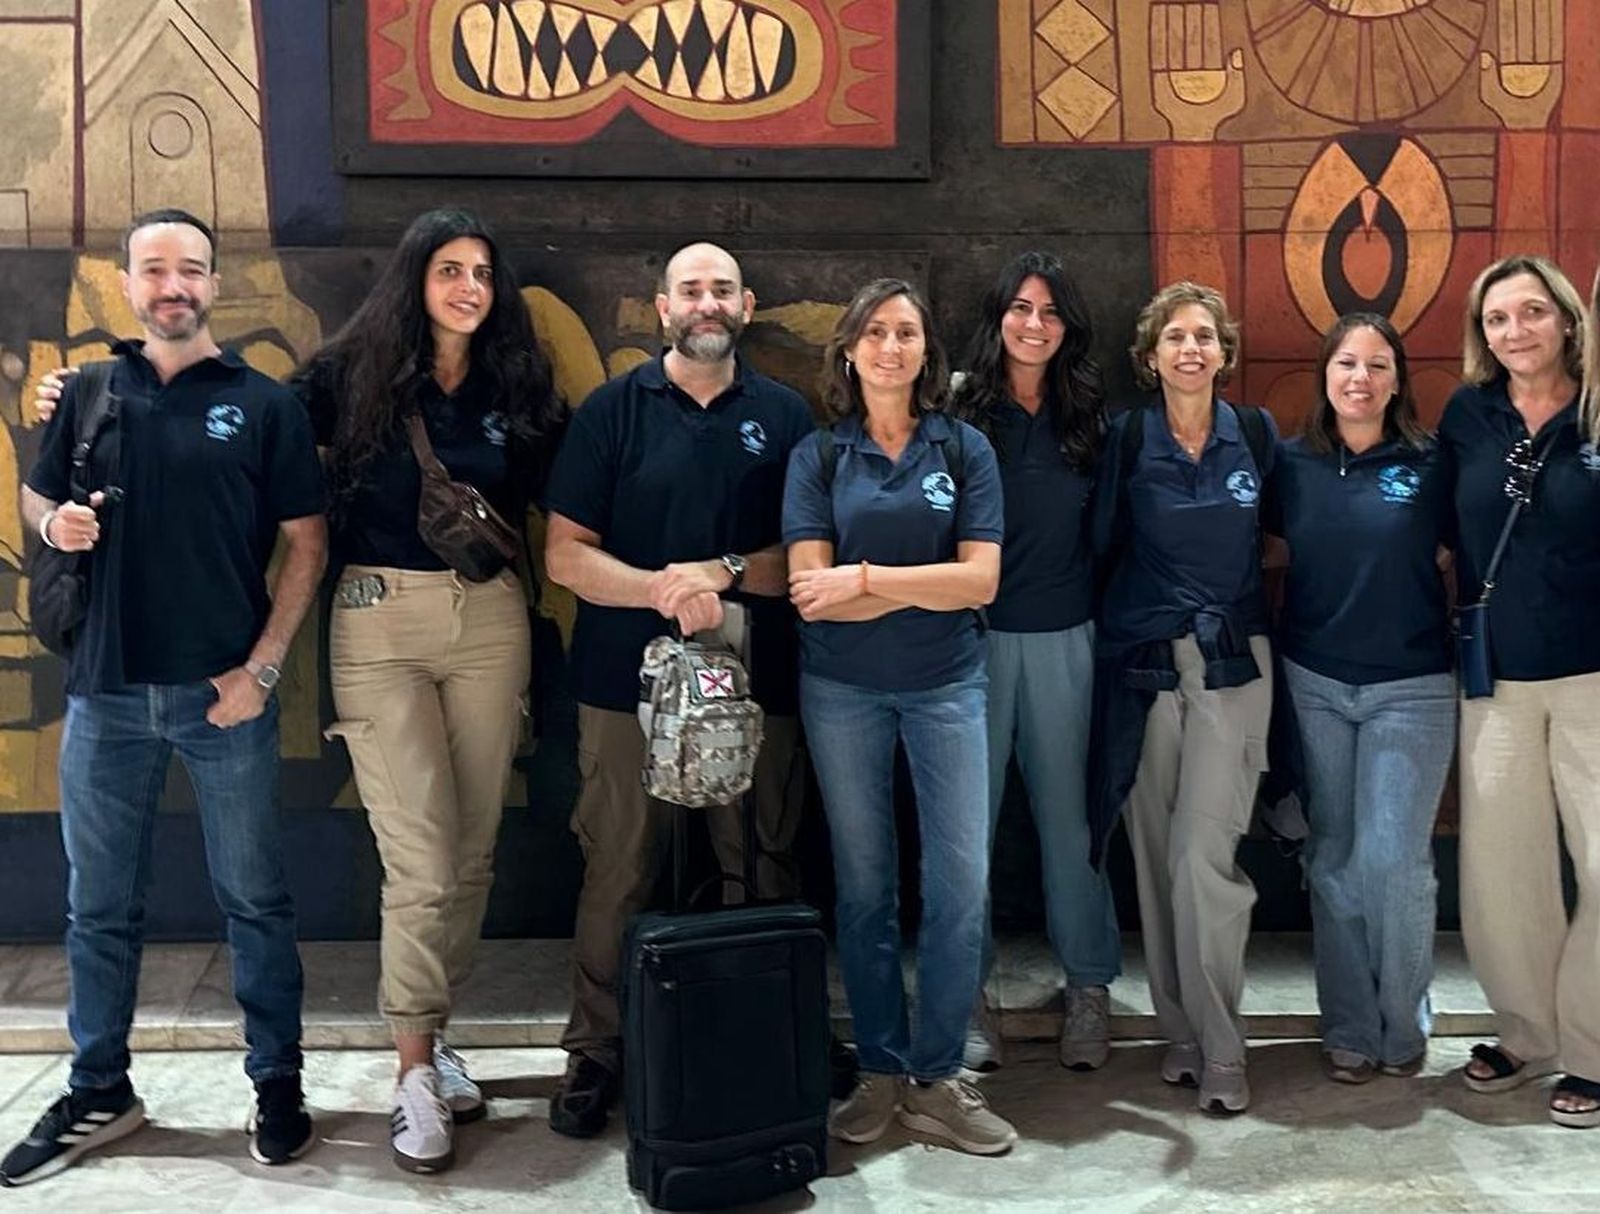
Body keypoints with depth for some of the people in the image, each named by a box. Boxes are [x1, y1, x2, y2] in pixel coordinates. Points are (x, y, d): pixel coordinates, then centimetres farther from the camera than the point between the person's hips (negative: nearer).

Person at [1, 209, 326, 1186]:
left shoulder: (264, 403, 1)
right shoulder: (90, 393, 9)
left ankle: (279, 1085, 19)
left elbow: (307, 543, -1)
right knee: (100, 906, 11)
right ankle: (98, 1095, 26)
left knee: (255, 899, 6)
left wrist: (262, 668, -9)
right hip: (105, 691, 3)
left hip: (224, 691, -2)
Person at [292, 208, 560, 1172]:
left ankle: (431, 1029, 27)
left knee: (473, 850, 8)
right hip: (381, 620, -3)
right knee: (422, 858, -6)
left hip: (489, 618, 3)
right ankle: (416, 1073, 9)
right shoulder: (350, 374, 0)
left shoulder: (516, 386, 9)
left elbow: (546, 504, 15)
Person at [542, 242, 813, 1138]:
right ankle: (596, 1052, 17)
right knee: (618, 875, 2)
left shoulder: (786, 416, 9)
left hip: (759, 681, 1)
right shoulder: (613, 410, 5)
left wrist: (723, 573, -11)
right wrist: (662, 588, -17)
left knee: (764, 872, 5)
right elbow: (566, 554, -1)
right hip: (629, 682, -1)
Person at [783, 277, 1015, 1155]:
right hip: (842, 689, 0)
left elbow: (981, 580, -8)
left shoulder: (964, 449, 2)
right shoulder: (816, 456, 1)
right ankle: (878, 1072, 20)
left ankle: (934, 1079, 11)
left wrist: (866, 577, -16)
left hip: (945, 685, 0)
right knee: (863, 885, 7)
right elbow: (808, 588, -9)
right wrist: (927, 584, -16)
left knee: (962, 882, -4)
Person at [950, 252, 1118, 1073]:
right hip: (975, 636, -2)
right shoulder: (961, 413, 0)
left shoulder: (1087, 419, 8)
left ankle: (1089, 987, 22)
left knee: (1069, 814, 8)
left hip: (1064, 641, 2)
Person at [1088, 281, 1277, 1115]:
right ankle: (1180, 1030, 20)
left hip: (1232, 664, -1)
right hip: (1142, 663, 1)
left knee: (1204, 855, -10)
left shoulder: (1257, 435, 4)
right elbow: (1104, 545, 7)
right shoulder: (1125, 439, 1)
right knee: (1156, 855, 5)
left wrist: (1236, 604, 9)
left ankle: (1220, 1050, 3)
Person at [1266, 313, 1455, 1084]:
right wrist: (1272, 633, 5)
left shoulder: (1430, 465, -3)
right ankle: (1348, 1029, 21)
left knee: (1393, 858, -4)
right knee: (1333, 859, 8)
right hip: (1313, 684, 2)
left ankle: (1403, 1026, 19)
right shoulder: (1292, 464, 2)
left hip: (1410, 687, -2)